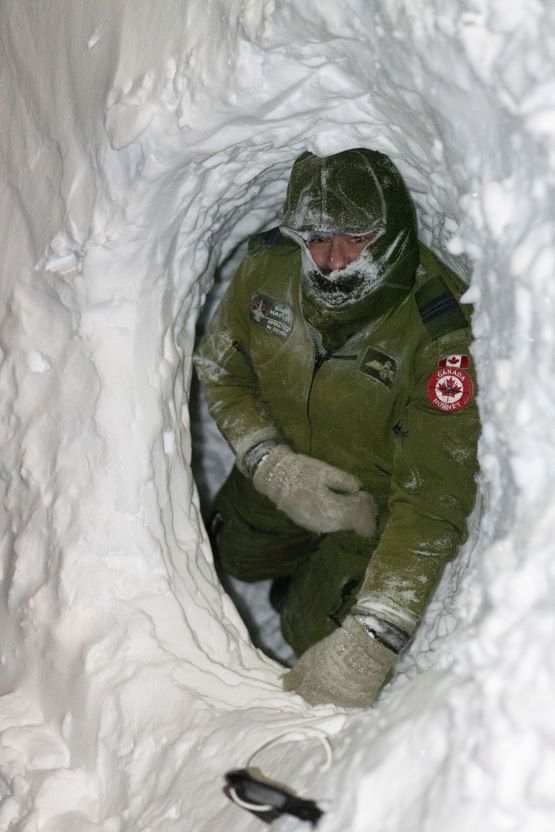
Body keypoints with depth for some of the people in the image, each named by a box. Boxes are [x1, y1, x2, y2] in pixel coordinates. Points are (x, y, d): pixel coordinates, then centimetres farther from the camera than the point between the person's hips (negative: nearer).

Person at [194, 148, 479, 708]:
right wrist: (271, 463, -26)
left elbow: (433, 499, -40)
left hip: (378, 496, -5)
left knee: (315, 634, -2)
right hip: (288, 467, 5)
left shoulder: (443, 334, -39)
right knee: (234, 558, 24)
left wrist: (370, 640, -47)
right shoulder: (269, 265, -23)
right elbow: (220, 368, -7)